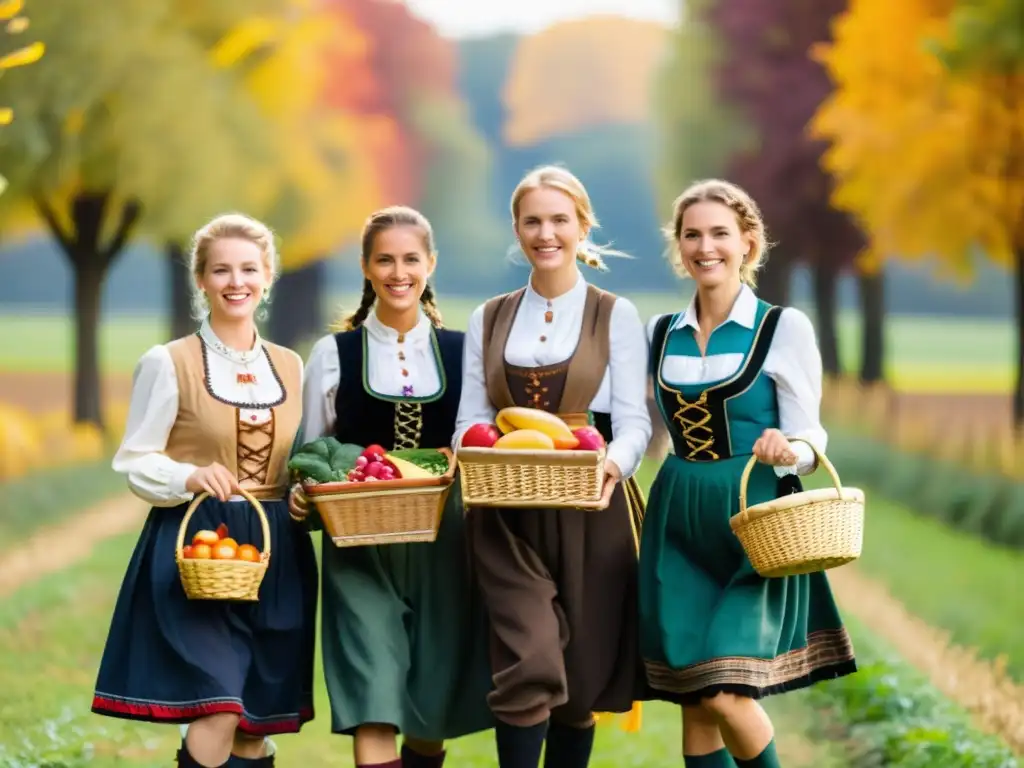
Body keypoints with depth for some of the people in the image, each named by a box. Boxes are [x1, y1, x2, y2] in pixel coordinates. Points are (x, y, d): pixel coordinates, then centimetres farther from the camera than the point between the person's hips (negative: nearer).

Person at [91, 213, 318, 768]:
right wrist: (192, 478, -23)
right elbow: (134, 463, -5)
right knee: (217, 711, -17)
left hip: (276, 554, 5)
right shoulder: (168, 363, -4)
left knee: (260, 716, 6)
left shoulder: (291, 367, 11)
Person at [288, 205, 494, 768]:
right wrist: (302, 495, -12)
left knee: (435, 700, 10)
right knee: (373, 705, -12)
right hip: (361, 550, -2)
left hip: (441, 549, 2)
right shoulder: (333, 355, 4)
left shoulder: (460, 352, 8)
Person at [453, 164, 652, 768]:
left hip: (591, 513, -1)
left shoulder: (616, 316, 5)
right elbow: (471, 418, 9)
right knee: (529, 666, -17)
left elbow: (634, 421, -3)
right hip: (509, 517, 1)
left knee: (581, 678, 5)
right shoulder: (489, 321, 12)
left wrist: (615, 464, -25)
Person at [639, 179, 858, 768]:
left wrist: (785, 450, -26)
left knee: (726, 694, -15)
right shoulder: (661, 334, 9)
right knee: (691, 702, 3)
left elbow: (809, 439, -4)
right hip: (679, 522, 4)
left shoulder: (784, 328, -3)